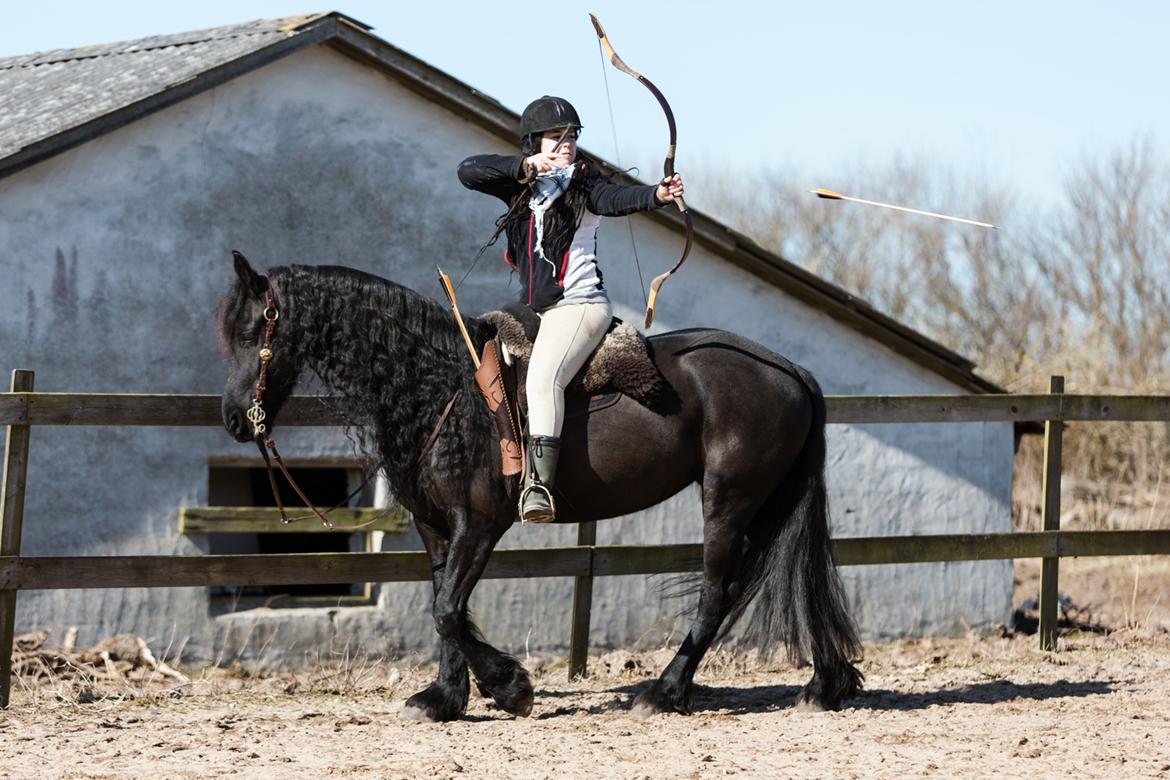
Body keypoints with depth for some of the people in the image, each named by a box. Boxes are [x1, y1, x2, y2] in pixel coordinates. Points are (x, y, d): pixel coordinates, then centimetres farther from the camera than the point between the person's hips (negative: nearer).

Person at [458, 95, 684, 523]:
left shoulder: (584, 183, -3)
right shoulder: (523, 185, 12)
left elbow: (616, 198, -24)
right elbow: (468, 171, 3)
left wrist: (656, 193, -46)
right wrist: (524, 165, -11)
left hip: (580, 304, -8)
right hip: (539, 310, 8)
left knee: (542, 379, -28)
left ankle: (540, 486, -41)